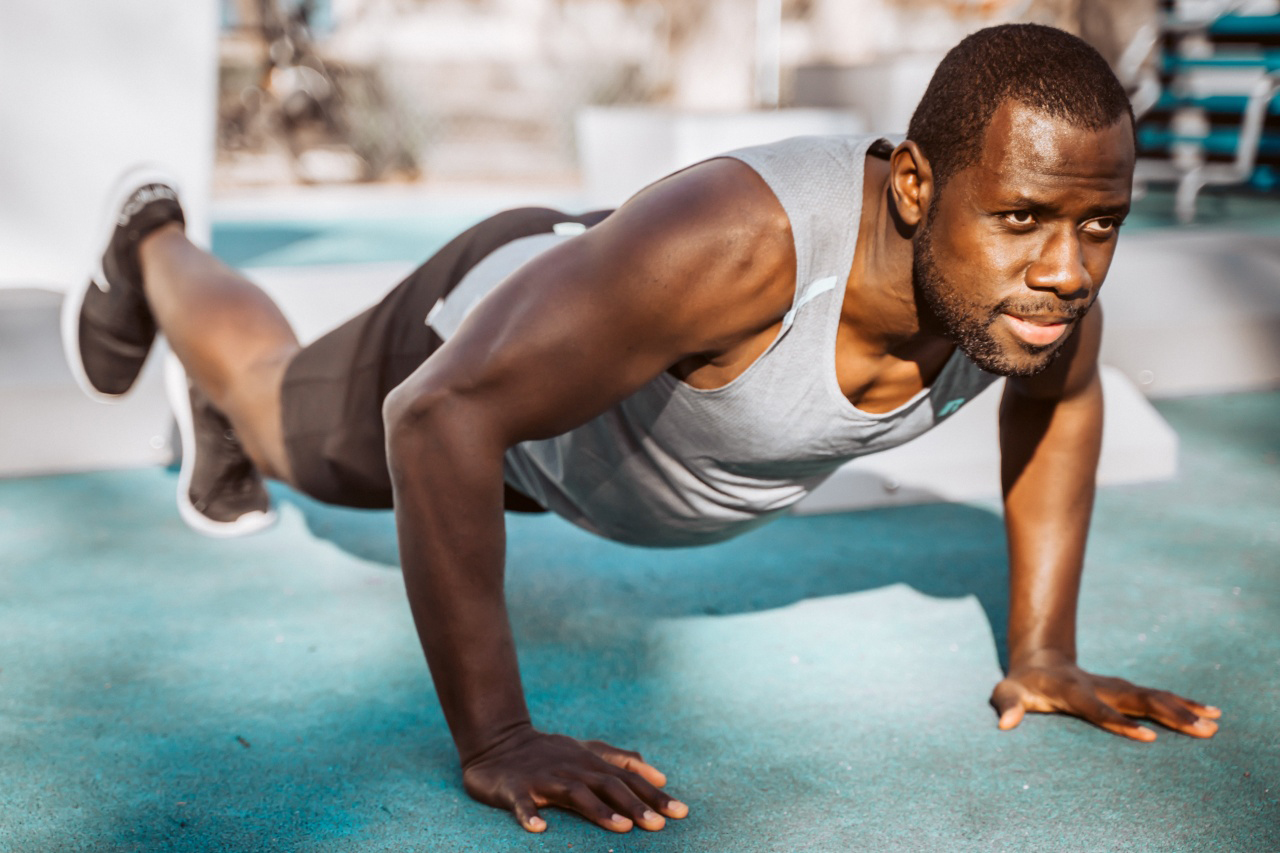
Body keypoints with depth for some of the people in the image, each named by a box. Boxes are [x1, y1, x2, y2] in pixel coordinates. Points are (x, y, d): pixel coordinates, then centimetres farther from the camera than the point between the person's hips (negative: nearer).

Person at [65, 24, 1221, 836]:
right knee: (282, 417, 30)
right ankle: (153, 246, 61)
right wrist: (493, 738, -48)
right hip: (496, 329, -4)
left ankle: (219, 437, 67)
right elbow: (439, 415, -48)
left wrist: (1042, 655, -10)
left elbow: (1060, 401, -6)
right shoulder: (728, 245, -50)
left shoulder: (1037, 263, -30)